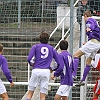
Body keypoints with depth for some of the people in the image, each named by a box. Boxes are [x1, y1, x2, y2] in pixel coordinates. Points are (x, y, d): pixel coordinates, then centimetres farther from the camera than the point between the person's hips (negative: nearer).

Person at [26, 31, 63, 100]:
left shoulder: (35, 47, 9)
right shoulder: (52, 49, 14)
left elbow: (29, 59, -4)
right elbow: (59, 63, 10)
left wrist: (32, 64, 16)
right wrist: (51, 68, 22)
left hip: (36, 71, -1)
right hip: (46, 71, 1)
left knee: (30, 93, 6)